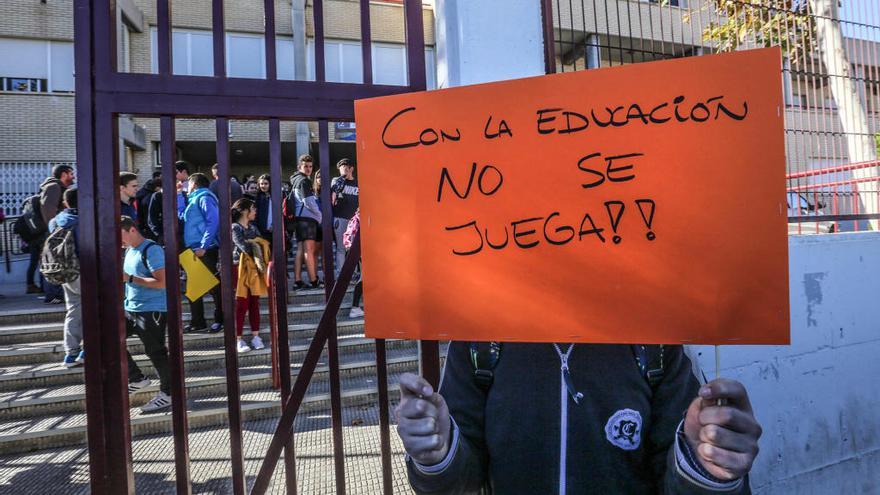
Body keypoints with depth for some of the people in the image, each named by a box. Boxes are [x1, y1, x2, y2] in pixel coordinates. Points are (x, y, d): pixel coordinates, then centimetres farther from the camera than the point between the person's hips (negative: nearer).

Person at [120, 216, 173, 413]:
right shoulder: (129, 250, 13)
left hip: (152, 310, -9)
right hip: (130, 308, 9)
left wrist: (130, 278, -22)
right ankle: (137, 379, 21)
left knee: (155, 352, -2)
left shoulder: (151, 250, -15)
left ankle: (168, 394, 11)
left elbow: (162, 282, -23)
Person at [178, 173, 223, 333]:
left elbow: (213, 221, -20)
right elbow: (181, 216, 20)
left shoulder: (204, 198, -10)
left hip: (205, 250, -10)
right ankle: (198, 321, 20)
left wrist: (204, 246, -23)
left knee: (214, 284, 0)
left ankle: (220, 320, 11)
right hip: (194, 250, 10)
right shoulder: (194, 200, 19)